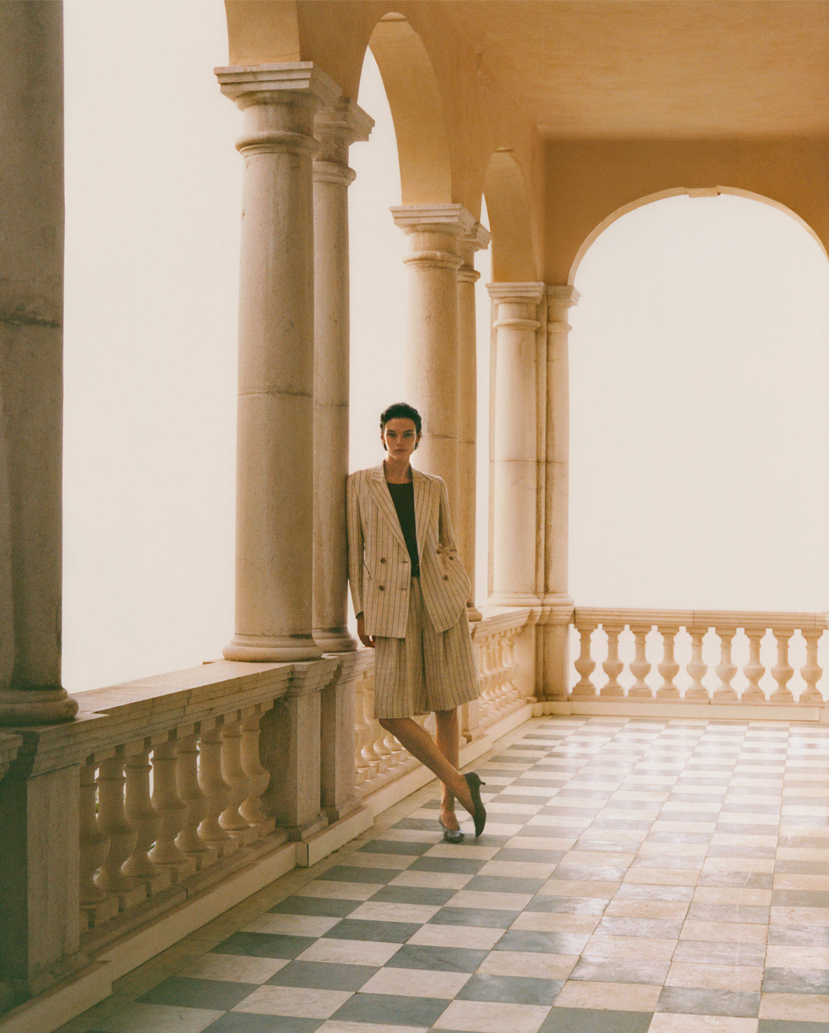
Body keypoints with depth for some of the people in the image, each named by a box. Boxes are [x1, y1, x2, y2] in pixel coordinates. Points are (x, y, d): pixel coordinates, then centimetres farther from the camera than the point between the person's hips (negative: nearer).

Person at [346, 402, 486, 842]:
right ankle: (460, 784, 3)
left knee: (446, 707, 4)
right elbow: (353, 551, 3)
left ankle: (448, 807, 16)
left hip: (440, 600, 2)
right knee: (391, 712, -11)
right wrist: (361, 613, -1)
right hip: (391, 604, -1)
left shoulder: (434, 488, 9)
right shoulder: (360, 484, 3)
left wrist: (457, 592, 3)